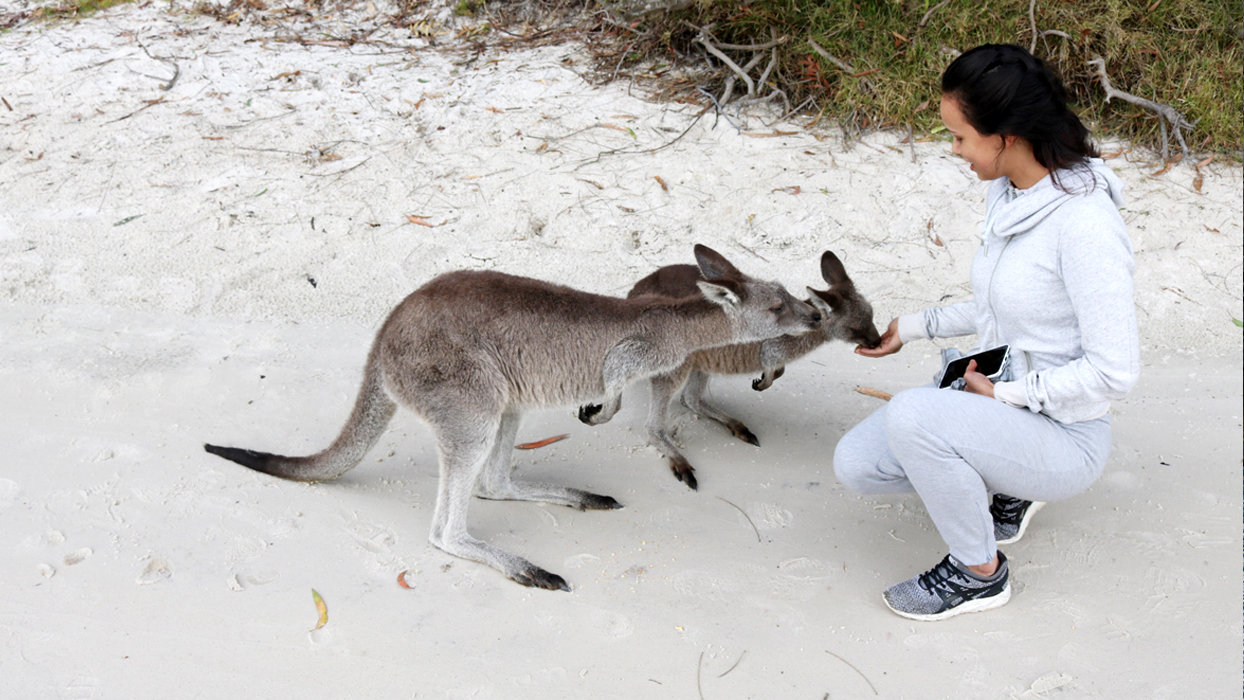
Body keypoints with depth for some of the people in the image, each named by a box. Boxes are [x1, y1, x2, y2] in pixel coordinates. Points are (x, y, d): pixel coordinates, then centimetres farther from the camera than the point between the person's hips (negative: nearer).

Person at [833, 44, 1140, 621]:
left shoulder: (1083, 222, -26)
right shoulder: (1009, 192, 1)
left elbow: (1114, 371, -25)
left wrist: (1006, 393, -17)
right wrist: (908, 329, 13)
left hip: (1063, 436, -8)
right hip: (998, 399, 8)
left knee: (911, 415, -32)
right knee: (855, 464, -3)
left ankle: (979, 574, -7)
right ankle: (1007, 487, 17)